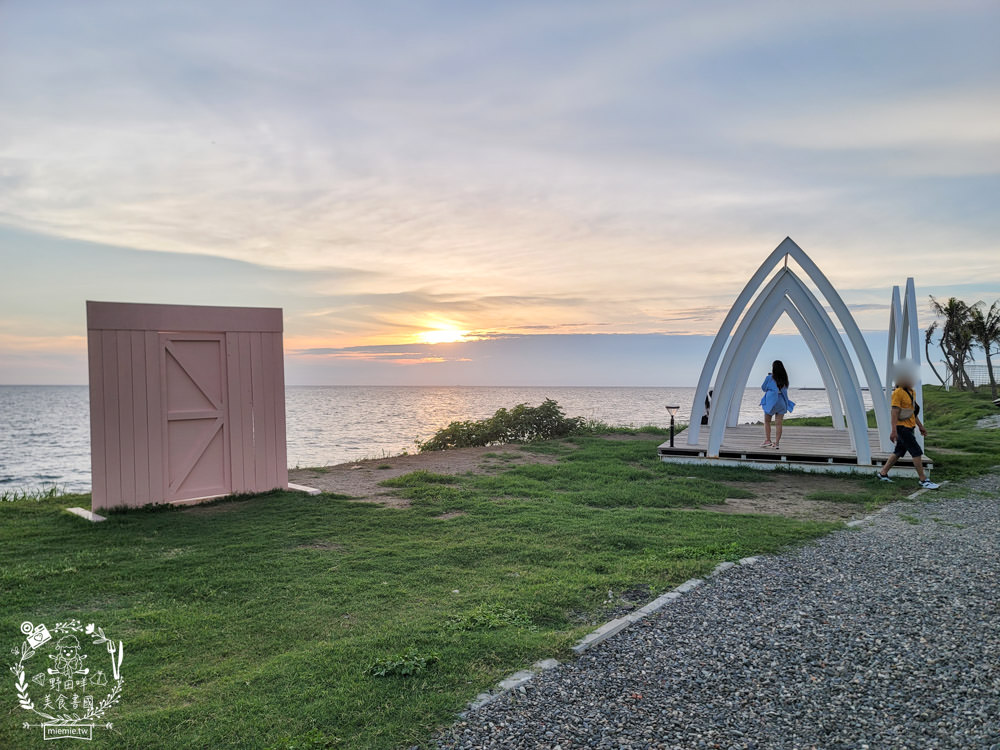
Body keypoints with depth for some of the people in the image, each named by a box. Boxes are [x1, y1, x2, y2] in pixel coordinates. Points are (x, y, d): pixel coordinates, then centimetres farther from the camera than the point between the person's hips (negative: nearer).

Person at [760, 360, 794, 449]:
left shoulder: (770, 377, -8)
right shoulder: (785, 378, 3)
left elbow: (763, 388, 5)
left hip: (771, 401, -3)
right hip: (782, 401, 3)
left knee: (767, 421, 11)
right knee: (778, 423, 3)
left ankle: (767, 440, 4)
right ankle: (777, 443, 0)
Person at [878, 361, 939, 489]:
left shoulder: (911, 391, 13)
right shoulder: (898, 392, -14)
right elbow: (895, 412, -19)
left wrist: (920, 426, 23)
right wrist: (894, 431, -23)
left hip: (909, 428, 9)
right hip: (902, 428, -9)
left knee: (899, 452, 15)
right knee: (917, 452, -11)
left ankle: (883, 473, 25)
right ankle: (923, 480, -5)